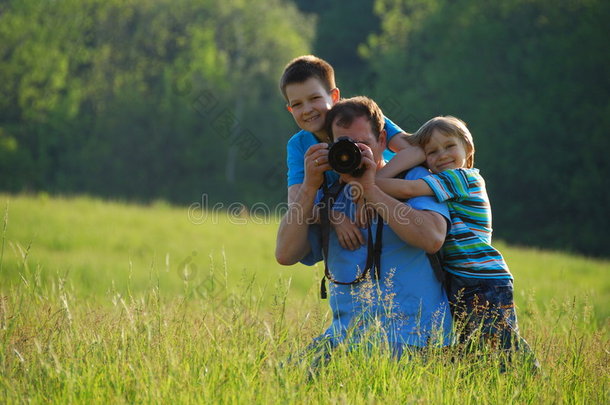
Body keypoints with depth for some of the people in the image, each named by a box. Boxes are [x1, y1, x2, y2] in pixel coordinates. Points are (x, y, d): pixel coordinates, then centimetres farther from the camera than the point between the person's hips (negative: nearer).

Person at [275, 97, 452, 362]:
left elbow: (432, 239, -18)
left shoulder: (415, 180, 2)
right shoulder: (329, 194, 15)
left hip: (410, 336, -5)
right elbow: (285, 255, 4)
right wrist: (310, 186, -4)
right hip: (346, 334, 5)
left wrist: (370, 189, -15)